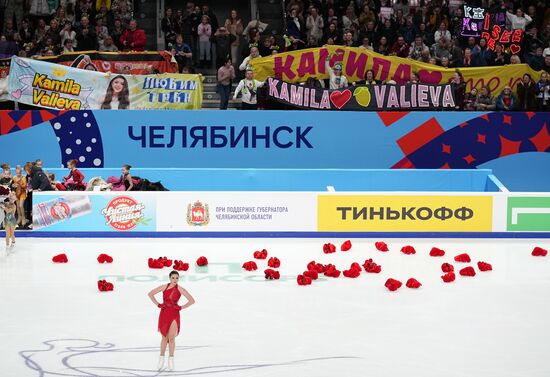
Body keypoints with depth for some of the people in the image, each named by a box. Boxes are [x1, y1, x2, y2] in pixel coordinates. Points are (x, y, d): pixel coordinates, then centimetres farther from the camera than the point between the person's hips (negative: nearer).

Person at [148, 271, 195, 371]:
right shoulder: (164, 287, 2)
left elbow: (192, 300, -4)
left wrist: (181, 307, -7)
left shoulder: (180, 289, -4)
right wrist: (157, 304, 2)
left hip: (174, 315, -2)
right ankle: (161, 358, 20)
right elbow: (150, 294, 11)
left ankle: (171, 361, 0)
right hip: (164, 314, 2)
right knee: (164, 337, 8)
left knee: (171, 338, -6)